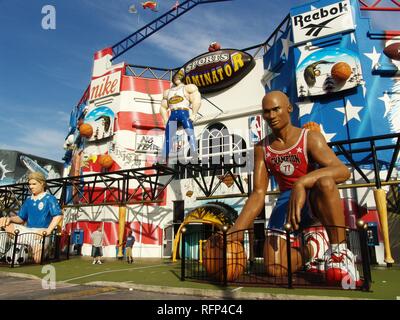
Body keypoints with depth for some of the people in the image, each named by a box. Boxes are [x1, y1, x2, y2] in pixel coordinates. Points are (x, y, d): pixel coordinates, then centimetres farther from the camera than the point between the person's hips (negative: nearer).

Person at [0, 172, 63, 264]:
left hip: (41, 233, -6)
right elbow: (21, 218, 22)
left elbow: (58, 215, -12)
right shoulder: (28, 200, 21)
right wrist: (10, 219, 0)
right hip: (27, 231, 6)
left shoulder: (49, 199, 1)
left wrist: (48, 231, -21)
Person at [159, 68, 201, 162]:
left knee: (190, 134, -19)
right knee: (168, 137, -6)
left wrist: (193, 115, -11)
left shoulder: (189, 88, 13)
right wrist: (165, 120, 11)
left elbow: (197, 101, 0)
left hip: (184, 113, -4)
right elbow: (163, 107, 26)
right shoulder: (167, 92, 27)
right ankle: (164, 160, -5)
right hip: (172, 115, 4)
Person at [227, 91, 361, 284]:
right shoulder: (261, 148, 4)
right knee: (275, 269, -16)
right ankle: (312, 248, 12)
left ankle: (340, 252, -23)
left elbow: (342, 171, -26)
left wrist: (301, 183, -43)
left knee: (325, 182, -39)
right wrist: (235, 231, -12)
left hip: (317, 200, -3)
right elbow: (258, 194, 0)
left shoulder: (310, 138, -8)